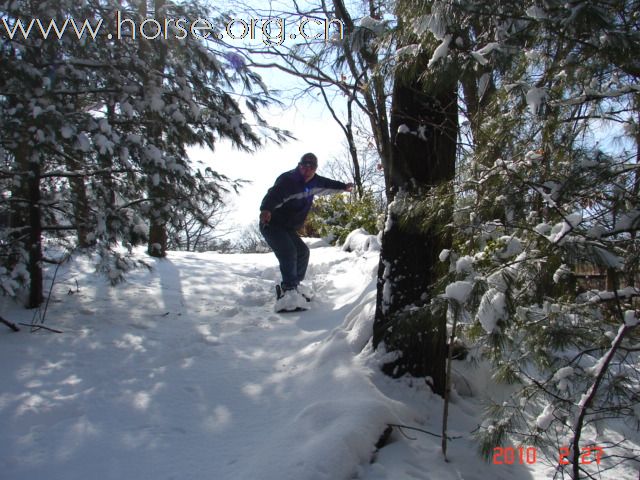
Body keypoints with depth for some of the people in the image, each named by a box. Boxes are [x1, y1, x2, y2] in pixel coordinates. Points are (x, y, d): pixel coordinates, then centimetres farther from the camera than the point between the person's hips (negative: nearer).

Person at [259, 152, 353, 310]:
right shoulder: (287, 180, -22)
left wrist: (343, 187, 41)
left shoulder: (313, 182, 5)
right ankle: (289, 289, -31)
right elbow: (274, 194, -41)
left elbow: (327, 184, 27)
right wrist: (266, 209, -62)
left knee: (302, 252, 10)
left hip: (288, 228, 9)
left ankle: (292, 286, 18)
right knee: (288, 252, -27)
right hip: (271, 225, -9)